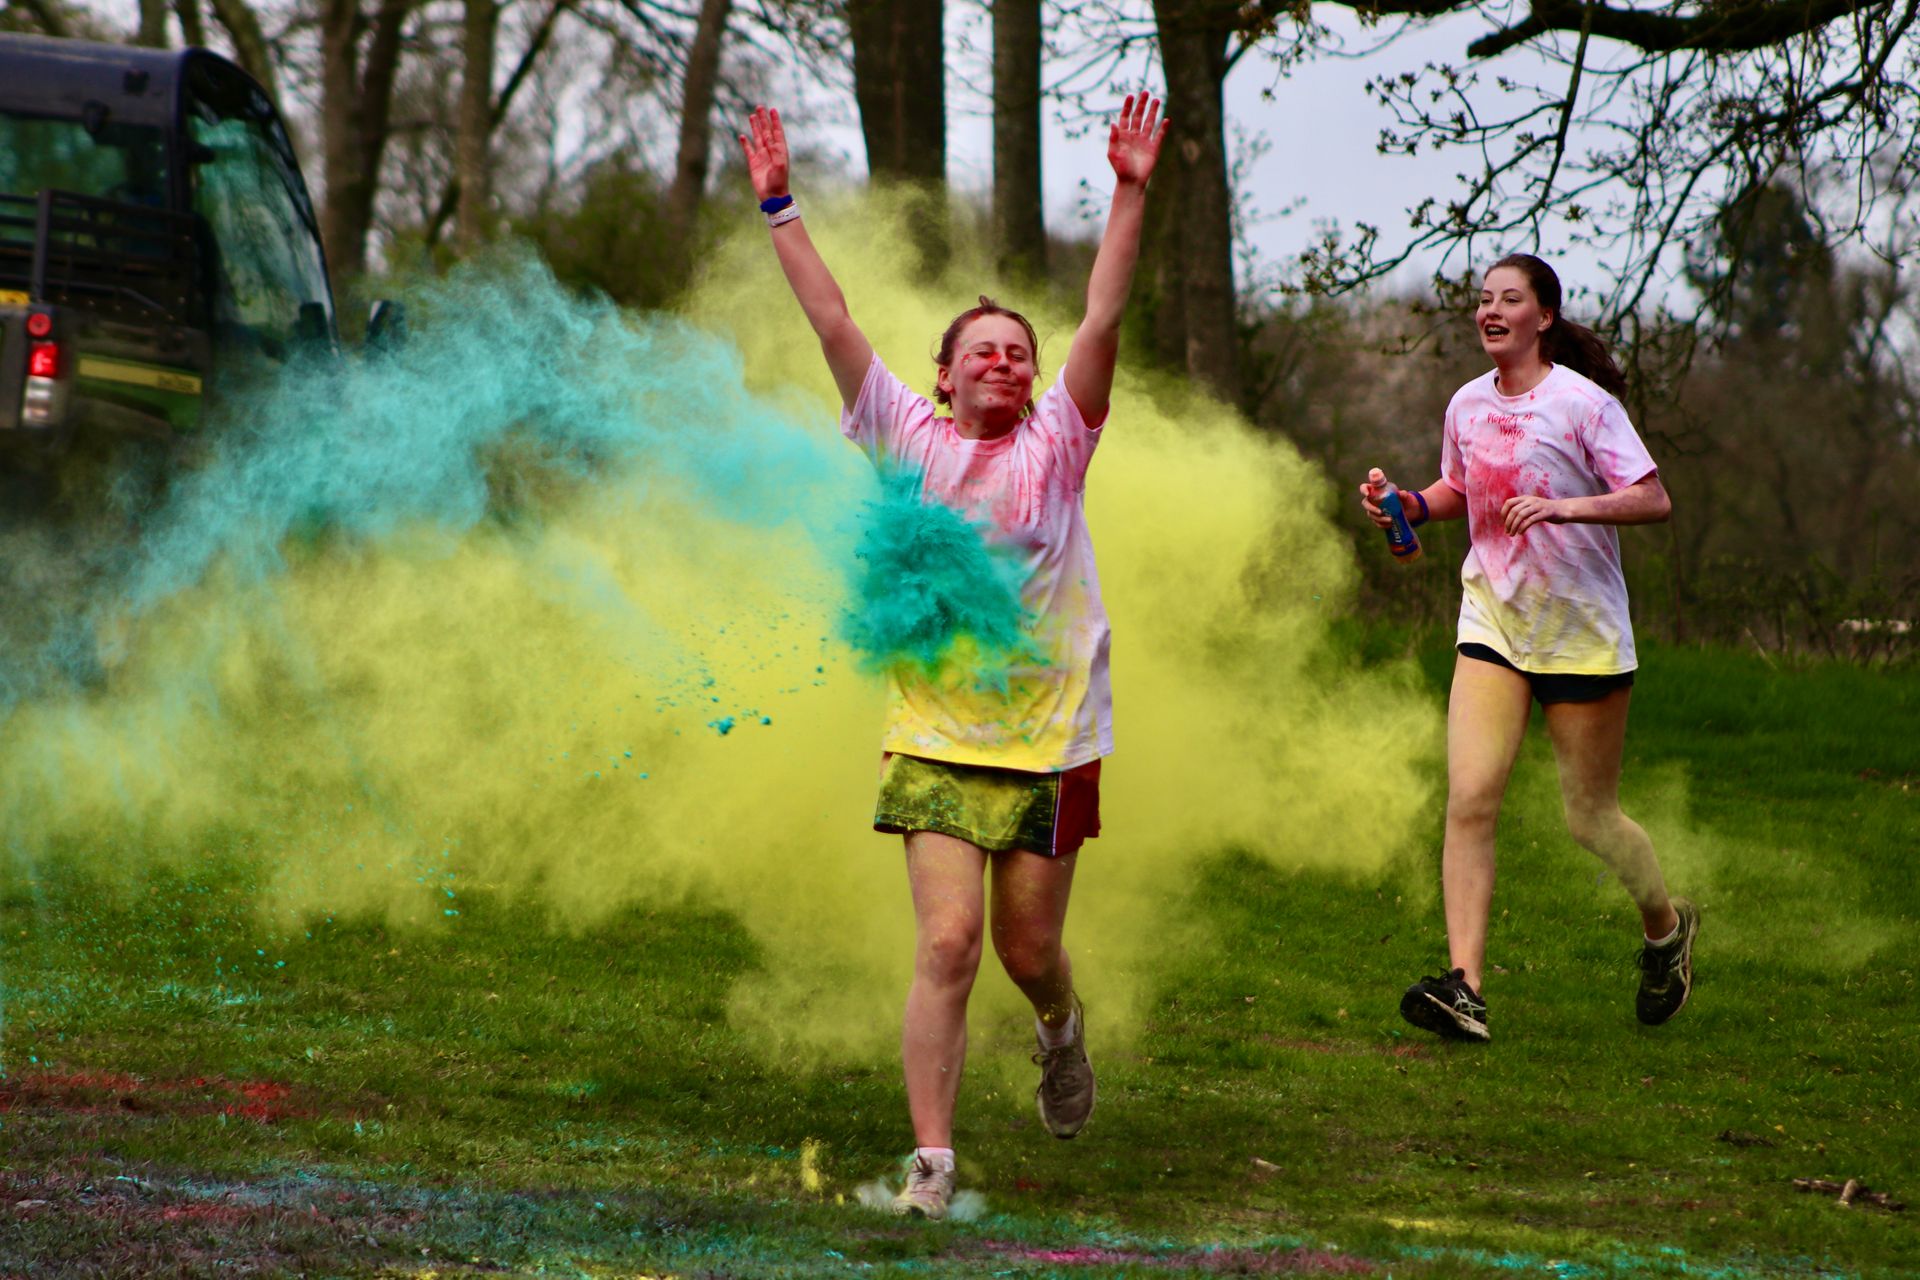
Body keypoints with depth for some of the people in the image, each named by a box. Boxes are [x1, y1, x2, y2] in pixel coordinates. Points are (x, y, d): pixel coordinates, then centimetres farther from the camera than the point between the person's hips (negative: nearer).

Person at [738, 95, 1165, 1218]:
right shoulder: (907, 439, 4)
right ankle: (933, 1162, -10)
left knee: (1028, 948, 8)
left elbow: (1103, 322, -6)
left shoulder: (1055, 444, 3)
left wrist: (1130, 196, -13)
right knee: (947, 944, -12)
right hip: (937, 736, -1)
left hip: (1050, 738, 1)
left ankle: (1062, 1029, 45)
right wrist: (779, 206, -1)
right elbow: (831, 319, 2)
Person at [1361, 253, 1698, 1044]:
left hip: (1583, 630, -4)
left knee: (1589, 818, 5)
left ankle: (1666, 926, 36)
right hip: (1493, 622, 4)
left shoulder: (1582, 402, -11)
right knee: (1469, 799, -14)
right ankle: (1464, 988, -19)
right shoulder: (1468, 405, 6)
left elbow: (1653, 500, -15)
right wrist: (1410, 505, 3)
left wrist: (1568, 506, -28)